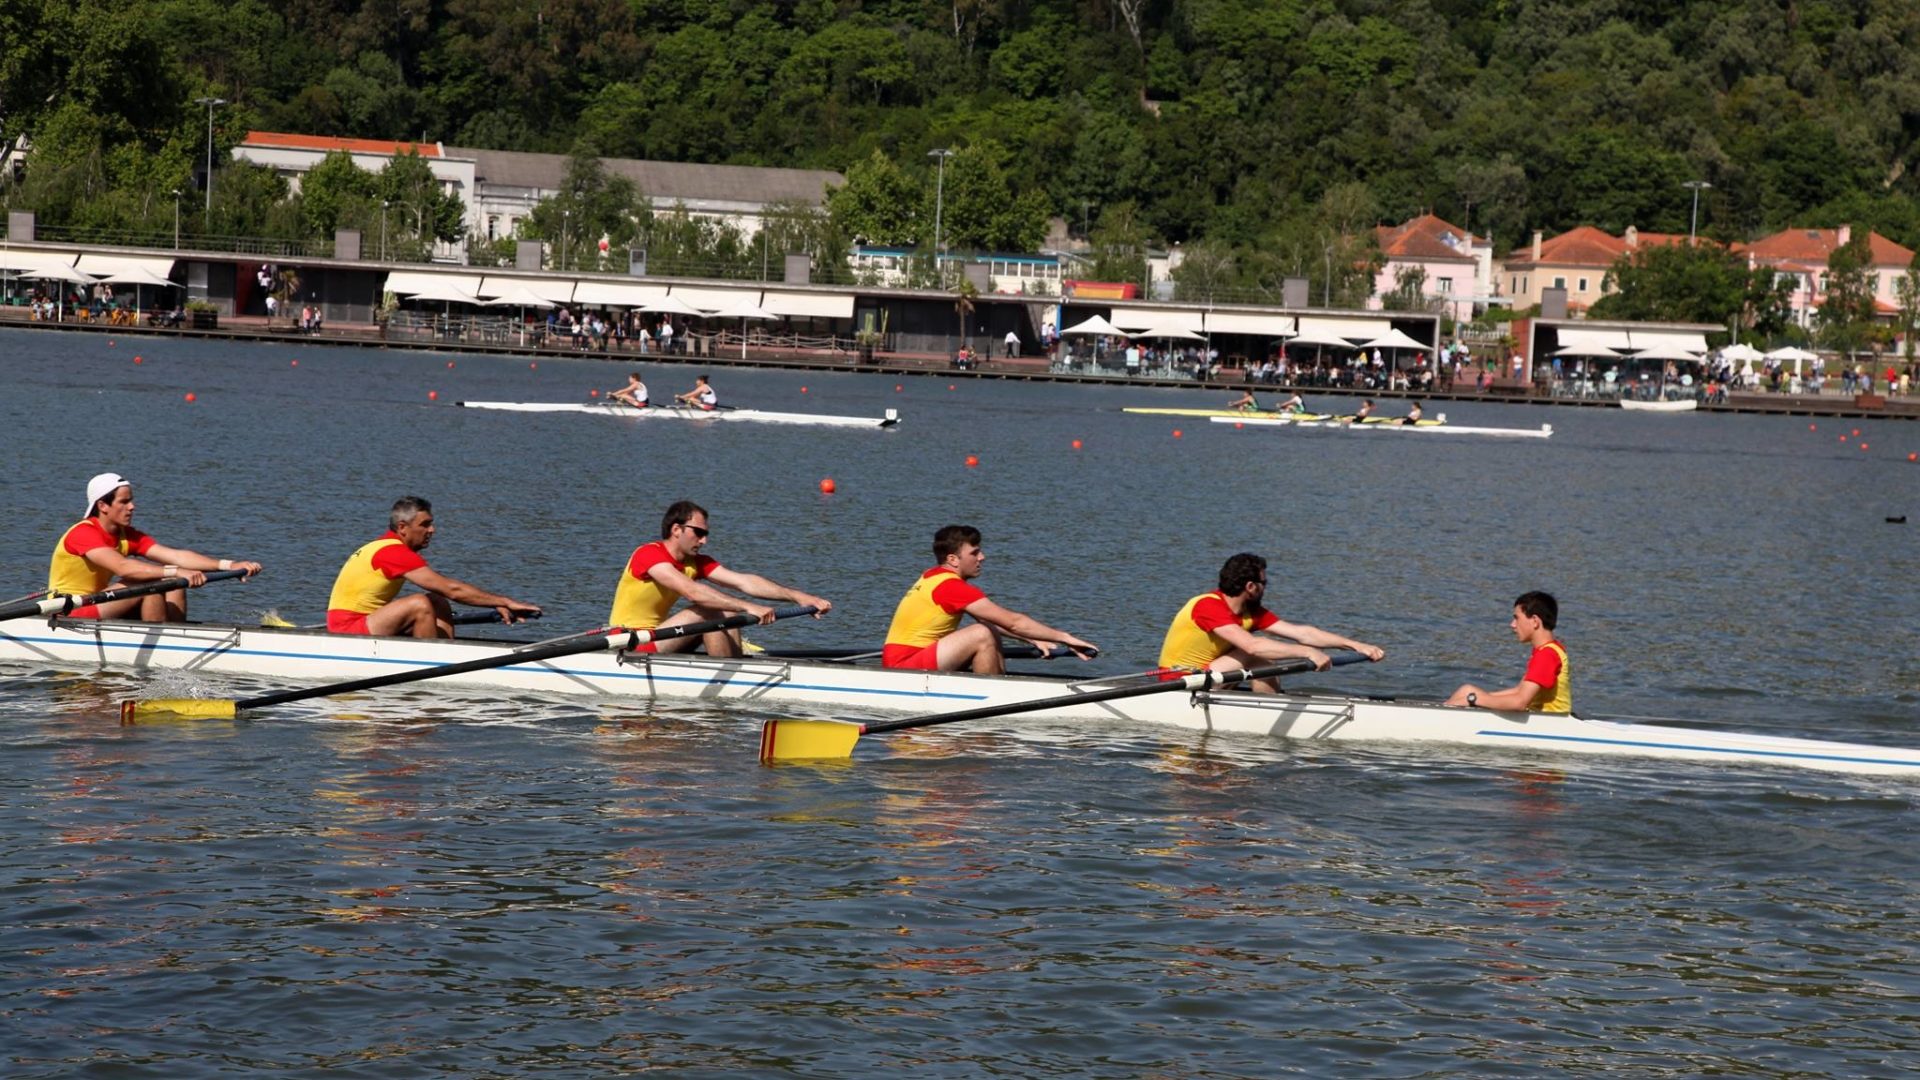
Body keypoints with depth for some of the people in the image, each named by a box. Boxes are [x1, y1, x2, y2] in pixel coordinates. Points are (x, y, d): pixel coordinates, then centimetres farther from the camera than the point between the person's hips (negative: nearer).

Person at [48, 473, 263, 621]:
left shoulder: (128, 536, 5)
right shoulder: (83, 533, -19)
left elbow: (175, 556, -7)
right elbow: (122, 567, -35)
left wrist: (229, 565, -20)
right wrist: (176, 572, -45)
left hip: (95, 608, 8)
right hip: (68, 616, -8)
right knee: (151, 584, -24)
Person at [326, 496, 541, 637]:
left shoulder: (387, 548, 12)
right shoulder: (394, 552, -19)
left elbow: (445, 588, 11)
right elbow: (452, 589, -23)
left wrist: (497, 604, 3)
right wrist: (505, 602, -20)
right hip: (348, 628, -10)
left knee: (440, 605, 6)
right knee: (420, 604, -27)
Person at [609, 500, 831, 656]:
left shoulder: (696, 563, 6)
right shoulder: (648, 555, -19)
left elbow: (744, 582, -4)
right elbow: (691, 591, -33)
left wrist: (799, 597, -15)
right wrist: (747, 607, -40)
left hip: (654, 642, 9)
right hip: (630, 648, -9)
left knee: (727, 612, -1)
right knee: (709, 611, -21)